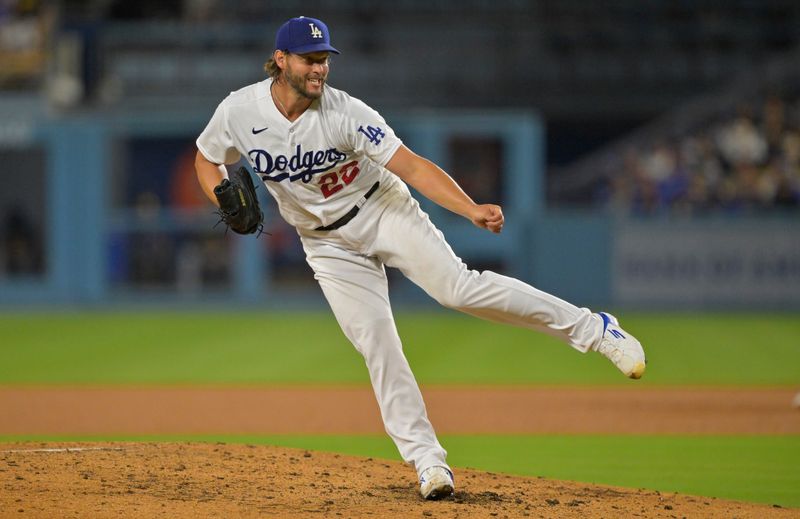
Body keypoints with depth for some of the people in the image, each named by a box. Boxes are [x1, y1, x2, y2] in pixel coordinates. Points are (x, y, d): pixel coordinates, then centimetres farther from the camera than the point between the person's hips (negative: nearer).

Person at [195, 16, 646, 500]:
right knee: (376, 342, -7)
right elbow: (207, 160, 5)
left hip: (383, 211, -3)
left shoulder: (346, 114, -24)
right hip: (327, 240, 3)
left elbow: (412, 166, -29)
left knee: (459, 287, -19)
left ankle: (592, 329, -10)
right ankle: (428, 461, -1)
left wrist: (472, 209, -42)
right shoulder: (239, 111, -15)